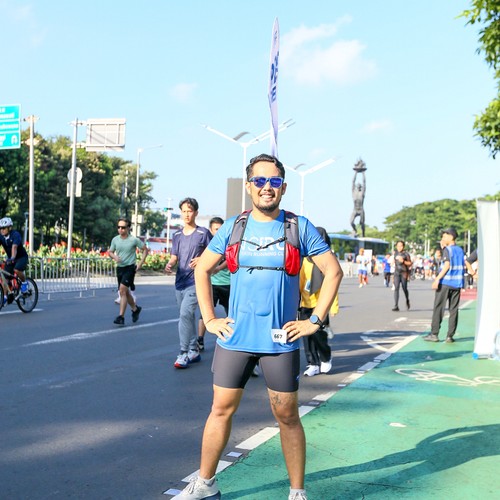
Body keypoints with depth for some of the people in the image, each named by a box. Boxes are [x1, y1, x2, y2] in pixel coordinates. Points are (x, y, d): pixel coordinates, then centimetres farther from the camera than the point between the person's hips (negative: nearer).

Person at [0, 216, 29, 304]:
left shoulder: (15, 235, -23)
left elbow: (14, 247, -39)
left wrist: (12, 258, -55)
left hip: (22, 257, -6)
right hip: (10, 258, 6)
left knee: (17, 270, -32)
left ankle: (24, 282, -5)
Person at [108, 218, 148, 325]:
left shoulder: (134, 240, -9)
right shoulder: (115, 239, 3)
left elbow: (145, 250, 0)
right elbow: (110, 252, 14)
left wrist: (140, 263, -7)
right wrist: (115, 257, -10)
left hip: (130, 267, -6)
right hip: (119, 268, 6)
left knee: (122, 290, -17)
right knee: (125, 292, 16)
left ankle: (121, 316, -15)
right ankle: (135, 309, 40)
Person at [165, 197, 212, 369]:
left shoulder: (203, 233, -3)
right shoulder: (177, 235, 13)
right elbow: (174, 257, 10)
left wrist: (201, 260, -17)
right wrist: (169, 265, -12)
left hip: (195, 281, -6)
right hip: (180, 282, 6)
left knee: (186, 314, -19)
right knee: (188, 316, 13)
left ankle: (184, 354, -15)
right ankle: (194, 351, 24)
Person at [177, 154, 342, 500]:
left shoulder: (300, 227, -2)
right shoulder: (232, 227, 4)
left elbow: (333, 272, 1)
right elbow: (202, 270, 12)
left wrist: (316, 320, -5)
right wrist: (209, 319, 4)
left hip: (281, 341, -2)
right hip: (235, 338, 2)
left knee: (287, 417, 7)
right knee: (221, 411, 10)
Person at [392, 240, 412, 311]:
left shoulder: (406, 254, -4)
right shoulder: (395, 253, 10)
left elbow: (410, 263, -5)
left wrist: (403, 261, -18)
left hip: (404, 273, -3)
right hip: (396, 273, 3)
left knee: (404, 289, 5)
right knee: (396, 288, -11)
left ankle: (407, 301, 37)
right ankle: (396, 306, -14)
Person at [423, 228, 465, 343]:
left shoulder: (447, 249, -6)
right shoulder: (460, 250, 13)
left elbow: (447, 265, -17)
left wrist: (437, 279, -20)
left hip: (445, 282, -6)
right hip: (457, 283, 6)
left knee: (438, 308, 0)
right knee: (453, 310, 6)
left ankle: (434, 334, 0)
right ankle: (450, 336, 4)